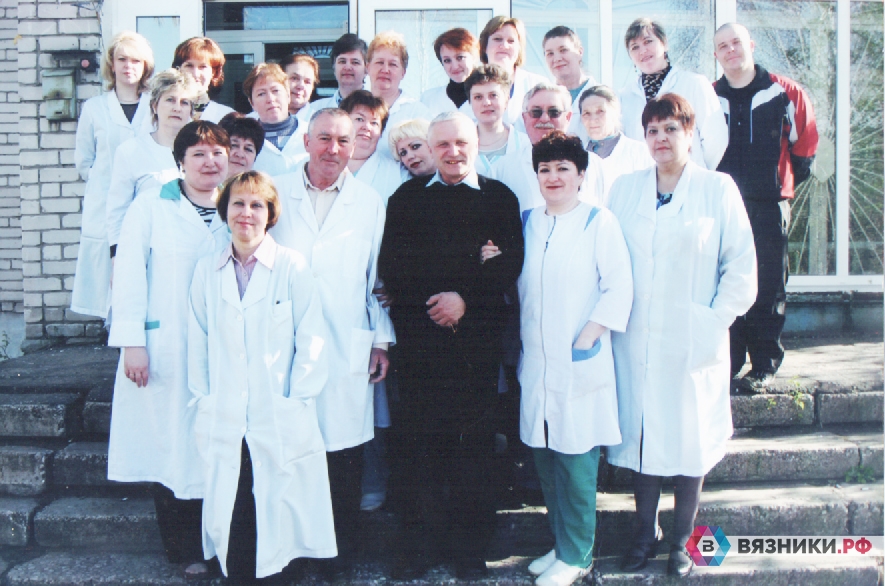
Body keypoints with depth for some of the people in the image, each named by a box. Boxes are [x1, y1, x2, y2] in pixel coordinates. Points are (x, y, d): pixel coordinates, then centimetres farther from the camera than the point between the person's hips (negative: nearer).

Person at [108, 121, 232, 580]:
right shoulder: (152, 205, 2)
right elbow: (129, 271, -2)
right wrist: (132, 341, -9)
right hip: (164, 350, -2)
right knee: (169, 445, 2)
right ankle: (184, 551, 16)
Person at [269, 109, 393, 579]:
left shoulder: (369, 202, 9)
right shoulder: (277, 193, 8)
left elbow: (379, 276, 10)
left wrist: (382, 339, 6)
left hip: (347, 349, 0)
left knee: (343, 446, 2)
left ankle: (340, 548, 20)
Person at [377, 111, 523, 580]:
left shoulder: (500, 198, 10)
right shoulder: (407, 197, 13)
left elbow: (510, 265, 0)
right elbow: (390, 266, 4)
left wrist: (465, 298, -11)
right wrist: (433, 301, -7)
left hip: (477, 336, 0)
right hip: (418, 336, 1)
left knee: (474, 441, 4)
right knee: (415, 440, 2)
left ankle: (470, 547, 18)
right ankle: (417, 544, 15)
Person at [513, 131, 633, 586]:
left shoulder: (599, 222, -4)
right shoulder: (528, 222, 11)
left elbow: (618, 288, -8)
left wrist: (585, 340, -12)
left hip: (580, 363, -5)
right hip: (536, 361, 5)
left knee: (576, 462, 0)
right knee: (545, 457, 12)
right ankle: (562, 544, 28)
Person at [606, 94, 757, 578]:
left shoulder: (718, 189, 2)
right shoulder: (624, 189, 10)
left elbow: (741, 266, 1)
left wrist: (714, 321, -7)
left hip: (692, 343, -2)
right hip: (634, 342, 2)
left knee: (690, 438, 5)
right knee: (639, 434, 7)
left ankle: (681, 541, 22)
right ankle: (644, 535, 24)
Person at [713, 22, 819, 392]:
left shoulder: (784, 93, 1)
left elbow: (805, 142, 12)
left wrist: (789, 182, 13)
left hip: (769, 206, -1)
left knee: (768, 286, 0)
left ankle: (764, 364, 8)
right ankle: (728, 361, 13)